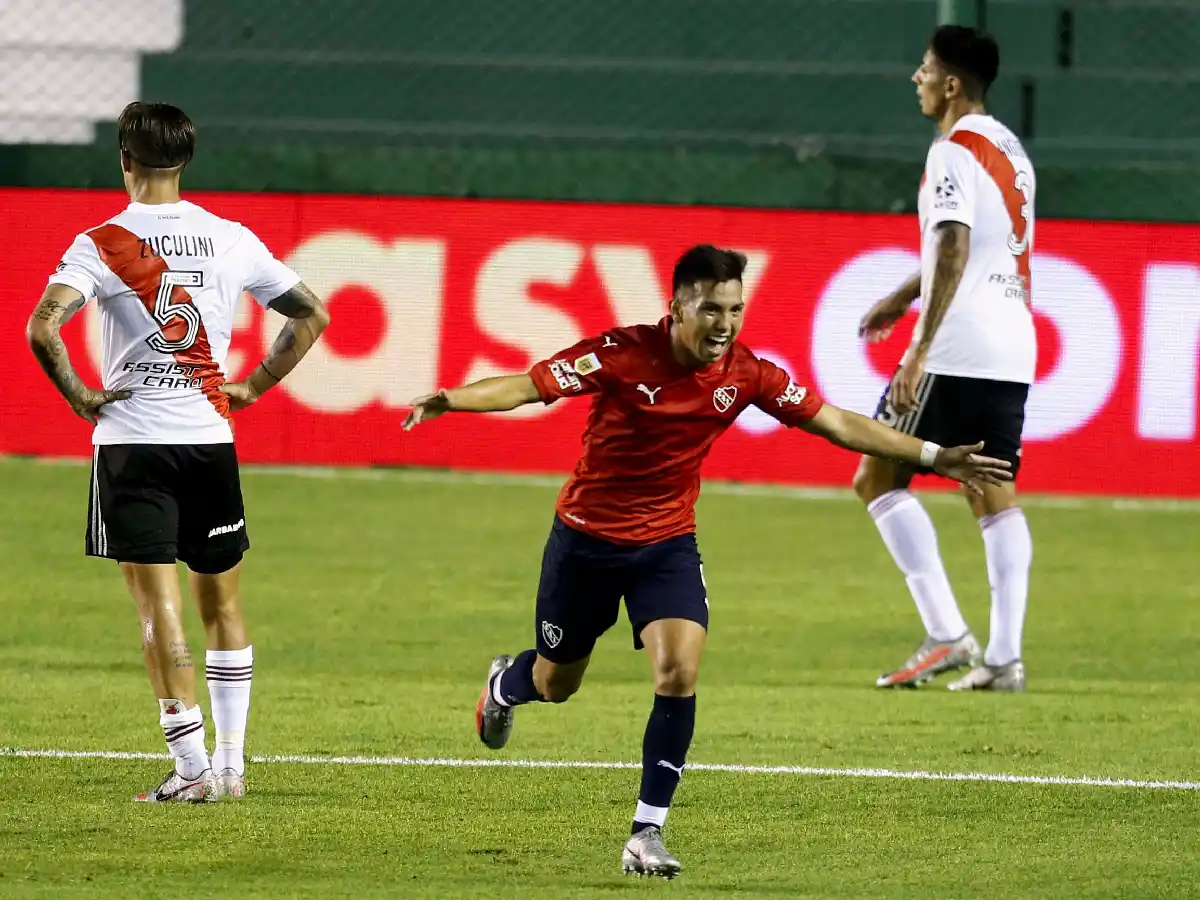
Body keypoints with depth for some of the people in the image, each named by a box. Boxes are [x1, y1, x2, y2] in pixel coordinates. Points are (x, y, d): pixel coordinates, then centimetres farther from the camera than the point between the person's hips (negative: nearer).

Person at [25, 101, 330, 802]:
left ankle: (194, 768, -8)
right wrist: (253, 388, 14)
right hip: (211, 438, 3)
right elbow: (312, 316, 10)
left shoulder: (103, 244, -8)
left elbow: (43, 329, -21)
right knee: (221, 600, 15)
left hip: (131, 440, -3)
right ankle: (231, 763, 15)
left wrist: (78, 395, -7)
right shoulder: (232, 240, 3)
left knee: (158, 606, -3)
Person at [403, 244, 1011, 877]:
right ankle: (506, 685, 57)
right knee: (557, 682, 17)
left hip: (667, 545, 2)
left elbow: (836, 423, -4)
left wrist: (934, 458, -5)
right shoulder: (622, 354, -22)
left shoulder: (745, 374, -12)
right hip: (585, 539, -2)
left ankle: (647, 833, -13)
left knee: (679, 673, -21)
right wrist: (448, 401, -44)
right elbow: (531, 387, -26)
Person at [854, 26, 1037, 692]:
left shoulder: (954, 151, -10)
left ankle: (947, 635, -10)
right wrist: (904, 297, 38)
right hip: (1013, 353, 9)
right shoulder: (1010, 150, 18)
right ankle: (1004, 657, 1)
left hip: (958, 351, -9)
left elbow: (953, 250, -20)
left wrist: (921, 349, -22)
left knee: (877, 479, -2)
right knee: (995, 497, 8)